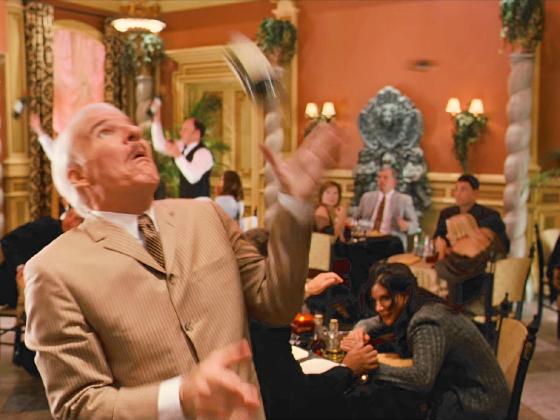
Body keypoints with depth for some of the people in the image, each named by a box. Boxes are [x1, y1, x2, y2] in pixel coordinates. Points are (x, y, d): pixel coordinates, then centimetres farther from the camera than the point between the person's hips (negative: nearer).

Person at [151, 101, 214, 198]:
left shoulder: (203, 153, -18)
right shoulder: (184, 147, 9)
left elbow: (193, 177, -32)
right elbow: (160, 145, 13)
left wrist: (178, 155, -33)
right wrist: (157, 119, 5)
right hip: (184, 202, 9)